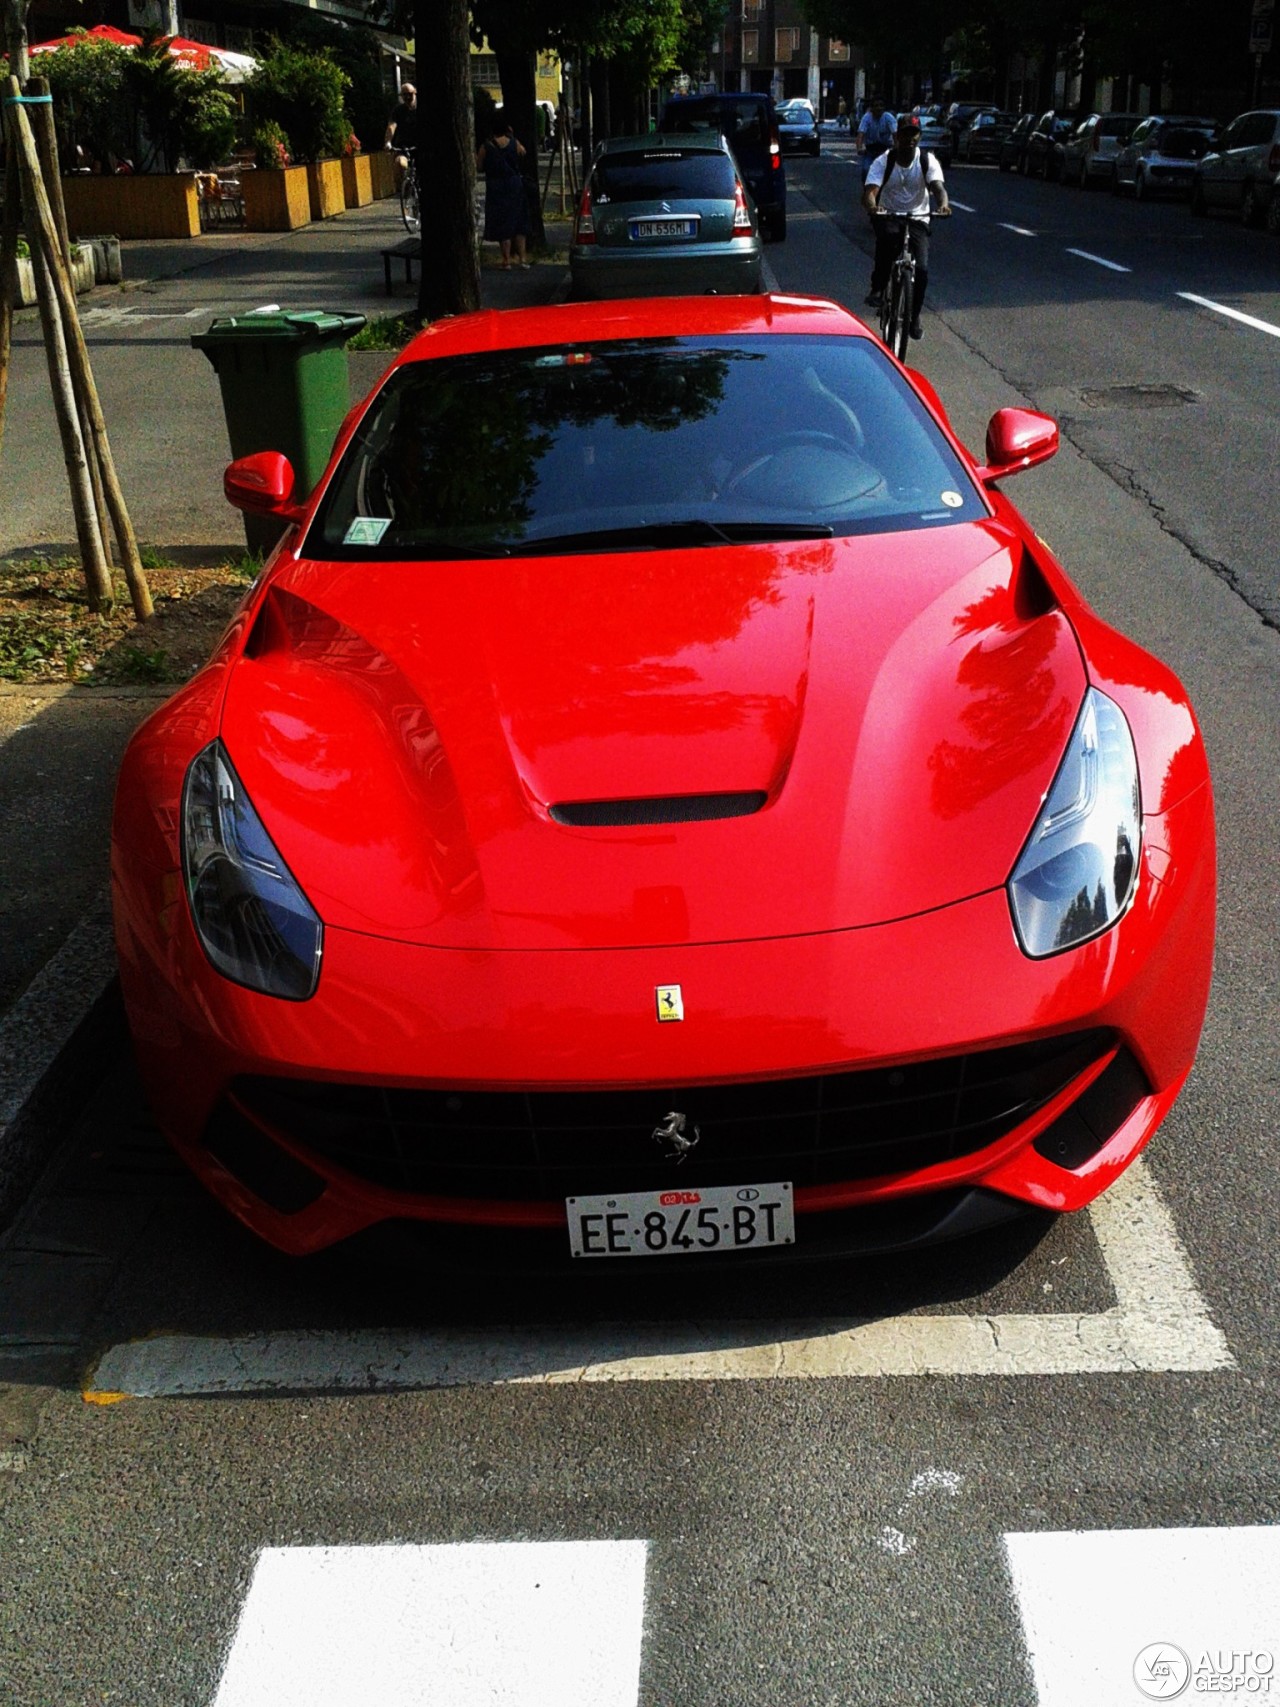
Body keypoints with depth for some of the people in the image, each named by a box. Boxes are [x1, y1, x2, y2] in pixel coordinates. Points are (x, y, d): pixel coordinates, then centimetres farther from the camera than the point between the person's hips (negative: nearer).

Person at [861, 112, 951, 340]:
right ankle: (877, 288, -20)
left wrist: (943, 203, -47)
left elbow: (938, 186, -23)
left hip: (917, 219, 1)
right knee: (888, 236, -39)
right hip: (888, 216, -1)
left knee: (922, 269, -15)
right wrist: (872, 206, -49)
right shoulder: (883, 162, -10)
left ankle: (914, 317, 9)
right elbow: (870, 191, -24)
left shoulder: (928, 161, -8)